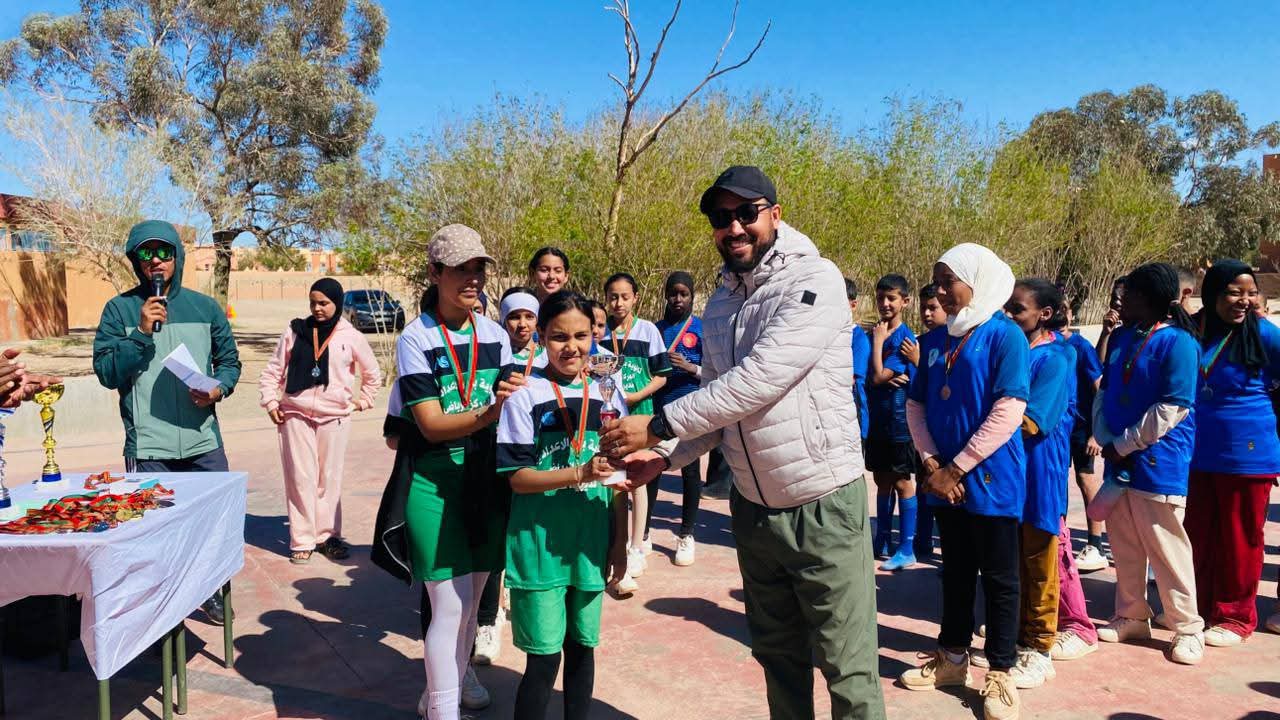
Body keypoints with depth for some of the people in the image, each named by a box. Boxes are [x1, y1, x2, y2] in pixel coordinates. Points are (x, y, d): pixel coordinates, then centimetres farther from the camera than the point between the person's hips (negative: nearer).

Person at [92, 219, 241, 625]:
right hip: (147, 447, -2)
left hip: (203, 441, 2)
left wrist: (219, 388, -7)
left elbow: (230, 360, 12)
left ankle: (209, 590, 28)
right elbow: (106, 372, -4)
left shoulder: (206, 307, 8)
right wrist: (141, 333, -15)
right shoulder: (120, 309, 1)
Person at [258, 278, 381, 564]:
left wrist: (363, 400, 10)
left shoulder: (351, 337, 2)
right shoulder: (295, 332, 3)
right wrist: (270, 402, 1)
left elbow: (373, 374, 16)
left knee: (330, 479, 7)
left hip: (335, 417, 0)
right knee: (300, 478, 0)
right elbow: (272, 371, 9)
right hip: (295, 415, 0)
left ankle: (328, 535, 18)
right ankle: (302, 541, 8)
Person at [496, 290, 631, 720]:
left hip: (591, 544, 4)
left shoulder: (608, 395, 4)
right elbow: (517, 476, -11)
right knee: (544, 657, 2)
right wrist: (579, 474, -23)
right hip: (540, 544, -4)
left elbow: (616, 478, 9)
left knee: (582, 648, 16)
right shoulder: (525, 396, -8)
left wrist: (620, 543, 8)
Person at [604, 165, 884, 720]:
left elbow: (758, 380, -25)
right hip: (752, 508, 7)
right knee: (777, 654, 20)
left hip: (822, 506, -6)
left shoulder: (814, 281, -15)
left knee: (847, 669, 5)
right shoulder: (719, 304, 8)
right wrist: (665, 457, -3)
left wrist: (657, 426, -22)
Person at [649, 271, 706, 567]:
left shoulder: (702, 329, 0)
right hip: (658, 408, 3)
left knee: (690, 471, 6)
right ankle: (643, 532, 16)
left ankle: (686, 535, 17)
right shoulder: (656, 329, 10)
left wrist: (690, 367, -17)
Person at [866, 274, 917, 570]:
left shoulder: (905, 338, -13)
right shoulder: (874, 334, 8)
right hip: (876, 420, 7)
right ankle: (881, 542, 26)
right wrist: (887, 378, -14)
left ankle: (907, 550, 9)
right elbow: (865, 376, 5)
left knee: (901, 482, 1)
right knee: (882, 481, 15)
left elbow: (878, 377, -19)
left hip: (898, 422, -6)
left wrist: (878, 341, -11)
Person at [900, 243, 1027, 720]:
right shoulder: (934, 340, 8)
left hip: (990, 480, -5)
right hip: (943, 479, 6)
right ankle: (952, 658, 31)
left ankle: (1000, 673, 19)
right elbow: (916, 403, 8)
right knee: (955, 573, 17)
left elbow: (1009, 411, -17)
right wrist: (932, 464, -6)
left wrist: (957, 469, -15)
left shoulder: (1005, 335, -10)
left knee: (998, 579, 7)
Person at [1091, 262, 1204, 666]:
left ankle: (1187, 628, 16)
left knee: (1166, 549, 1)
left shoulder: (1177, 342, -12)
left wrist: (1124, 445, -13)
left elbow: (1173, 408, -16)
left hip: (1158, 463, -7)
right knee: (1124, 546, 14)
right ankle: (1132, 618, 28)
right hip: (1119, 461, 7)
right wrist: (1105, 440, -1)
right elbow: (1104, 392, 13)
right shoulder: (1121, 337, 10)